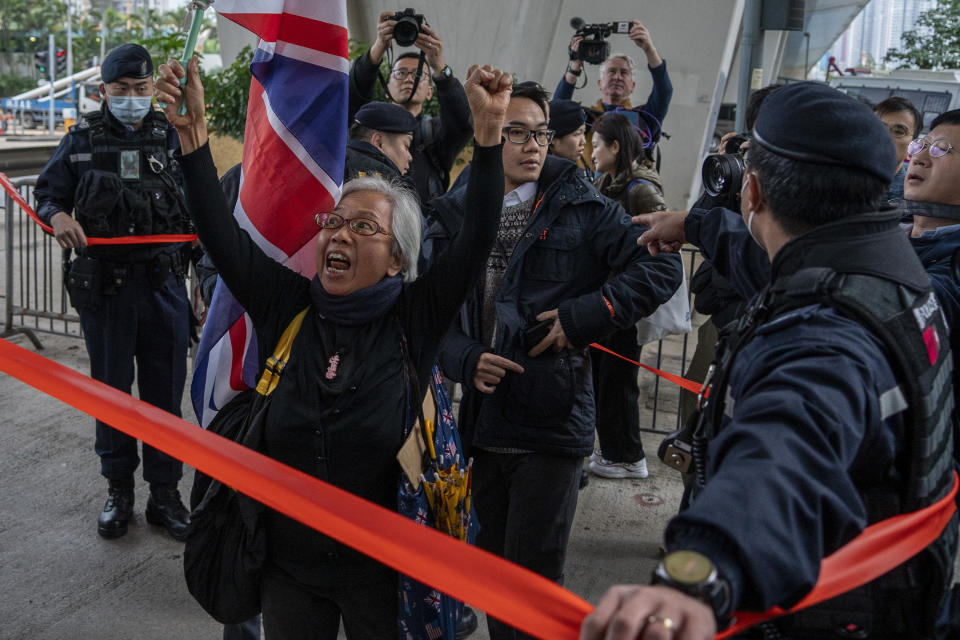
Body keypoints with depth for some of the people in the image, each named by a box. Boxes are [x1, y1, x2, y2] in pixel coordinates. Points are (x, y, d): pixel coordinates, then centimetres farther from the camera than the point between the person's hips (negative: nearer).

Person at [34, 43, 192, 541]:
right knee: (110, 388, 10)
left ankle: (164, 493, 18)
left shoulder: (171, 137, 6)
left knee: (165, 391, 4)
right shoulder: (82, 140, 6)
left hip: (163, 283, 0)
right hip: (104, 287, 1)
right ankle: (118, 488, 26)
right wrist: (57, 216, -10)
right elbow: (49, 191, 12)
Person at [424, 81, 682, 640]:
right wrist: (466, 360, -13)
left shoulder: (581, 208, -4)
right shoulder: (456, 216, 6)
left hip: (553, 426, -4)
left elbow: (662, 268, -7)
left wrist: (583, 316, -15)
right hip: (483, 422, 4)